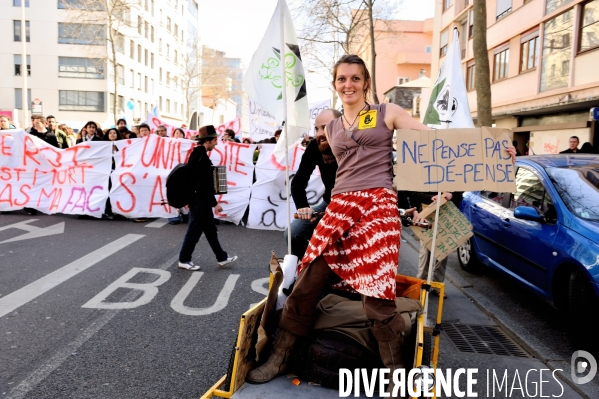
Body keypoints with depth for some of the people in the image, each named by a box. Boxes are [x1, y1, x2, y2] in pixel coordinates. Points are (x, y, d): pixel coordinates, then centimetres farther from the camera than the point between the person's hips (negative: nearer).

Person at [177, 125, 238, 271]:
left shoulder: (196, 154, 11)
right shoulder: (202, 157, -21)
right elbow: (205, 184, -24)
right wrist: (215, 203, -20)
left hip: (199, 199, 10)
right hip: (200, 200, -10)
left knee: (210, 229, 15)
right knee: (195, 230, 2)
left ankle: (222, 258, 24)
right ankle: (184, 260, 16)